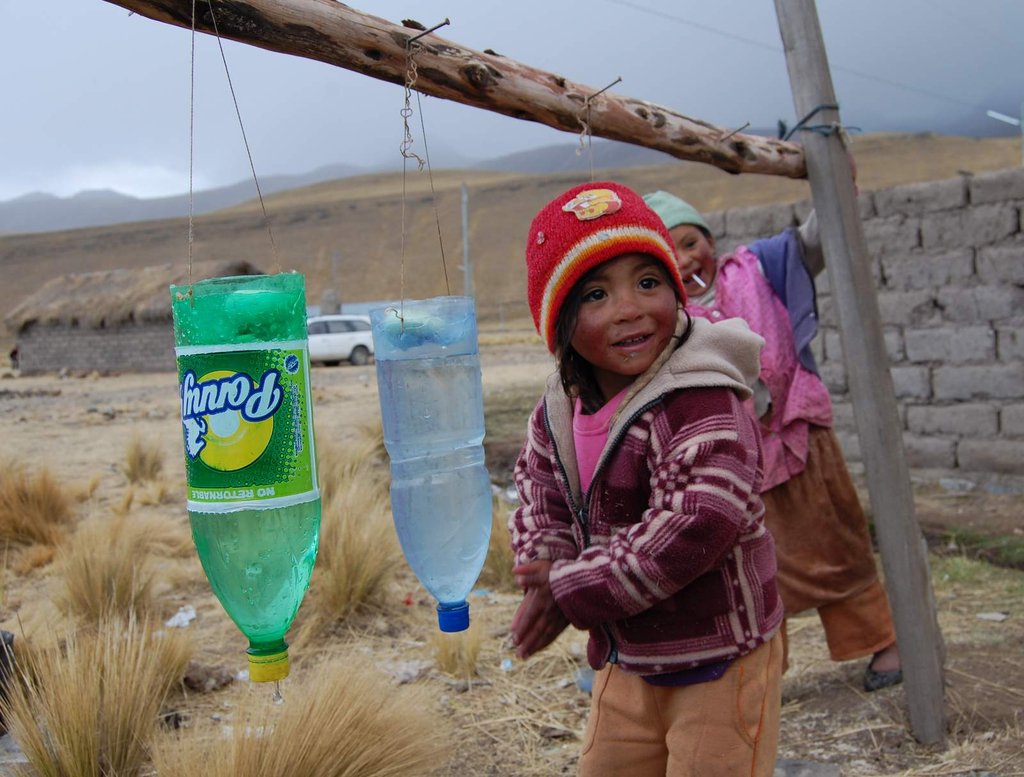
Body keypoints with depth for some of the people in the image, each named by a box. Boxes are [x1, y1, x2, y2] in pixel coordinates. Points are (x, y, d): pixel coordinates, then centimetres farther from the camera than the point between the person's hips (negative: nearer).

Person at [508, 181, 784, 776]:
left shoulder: (700, 400, -26)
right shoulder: (560, 408, -1)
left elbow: (700, 525, -35)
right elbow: (540, 496, 11)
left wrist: (574, 588, -26)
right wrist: (545, 578, -11)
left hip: (717, 662, -7)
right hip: (625, 662, 7)